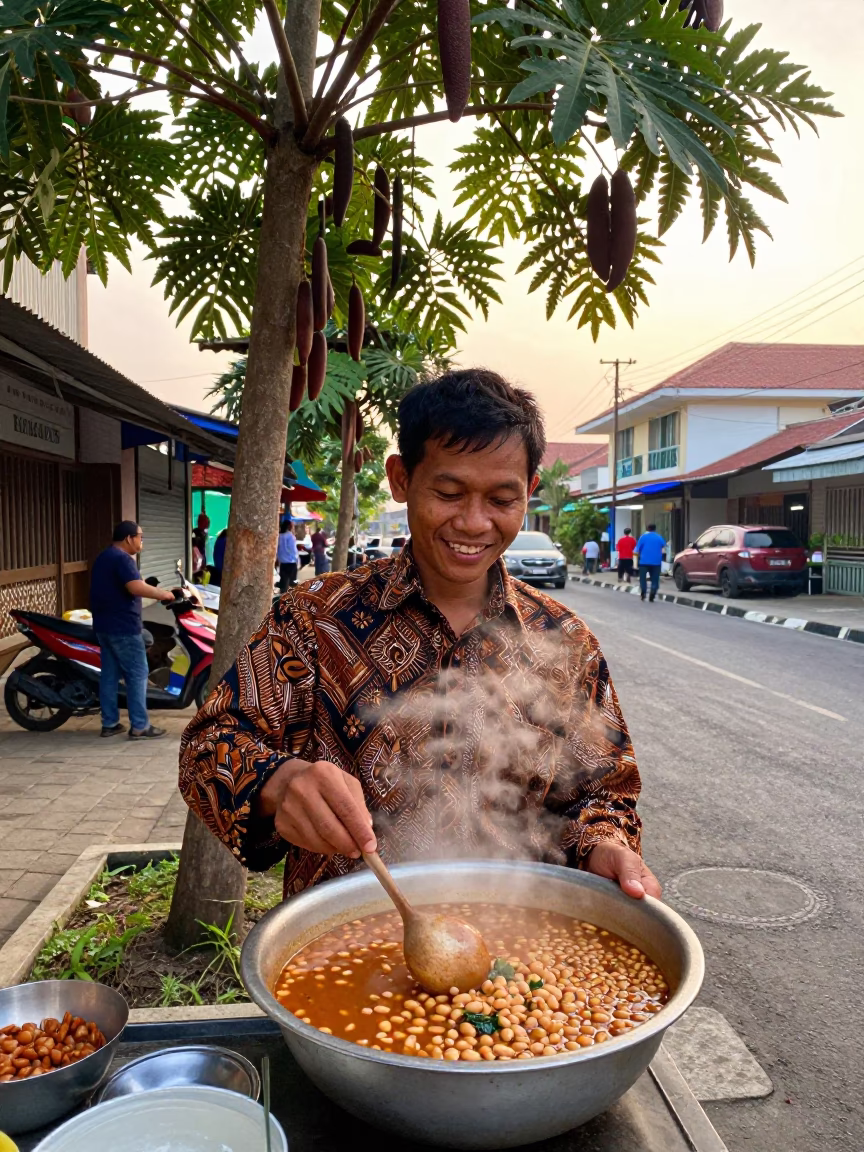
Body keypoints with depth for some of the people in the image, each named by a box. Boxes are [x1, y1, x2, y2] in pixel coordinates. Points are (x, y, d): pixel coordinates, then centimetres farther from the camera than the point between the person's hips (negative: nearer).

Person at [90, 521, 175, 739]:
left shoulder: (103, 557, 16)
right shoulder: (122, 558, -16)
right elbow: (136, 588, -29)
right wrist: (164, 594, -17)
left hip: (104, 625, 10)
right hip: (123, 627, -10)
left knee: (109, 674, 12)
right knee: (137, 675, -4)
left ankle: (109, 724, 16)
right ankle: (139, 727, -3)